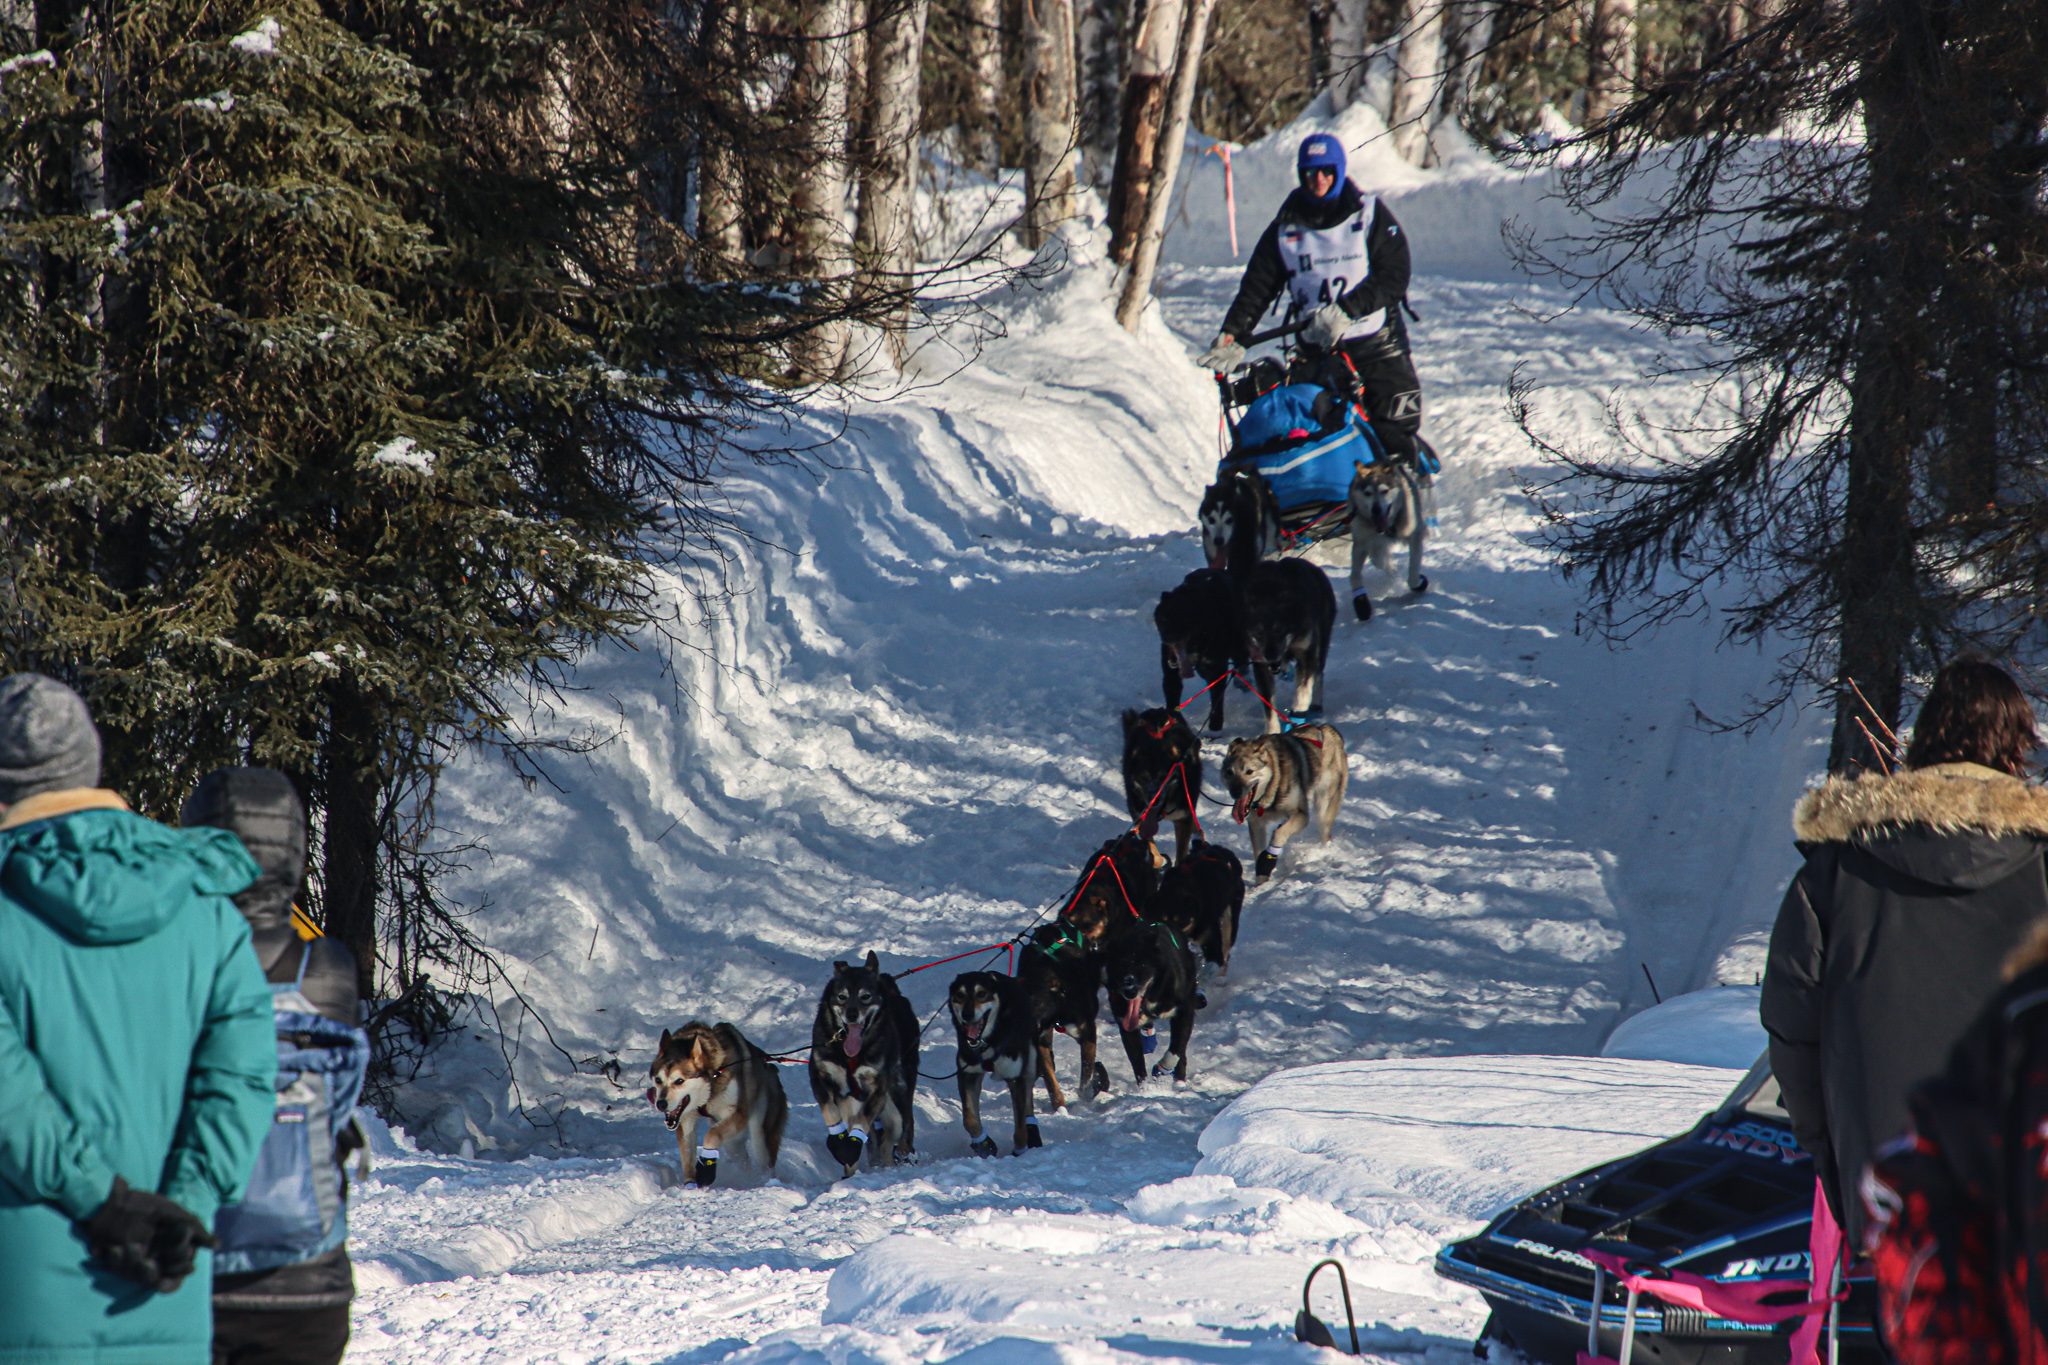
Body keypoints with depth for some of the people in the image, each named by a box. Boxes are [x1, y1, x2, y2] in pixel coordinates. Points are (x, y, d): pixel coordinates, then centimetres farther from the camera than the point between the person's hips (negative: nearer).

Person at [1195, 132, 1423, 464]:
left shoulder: (1370, 215, 2)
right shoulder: (1284, 229, 10)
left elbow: (1394, 278, -6)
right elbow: (1255, 288, 9)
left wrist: (1346, 311, -19)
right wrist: (1232, 337, -5)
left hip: (1377, 343, -1)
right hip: (1317, 349, 1)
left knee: (1395, 434, -10)